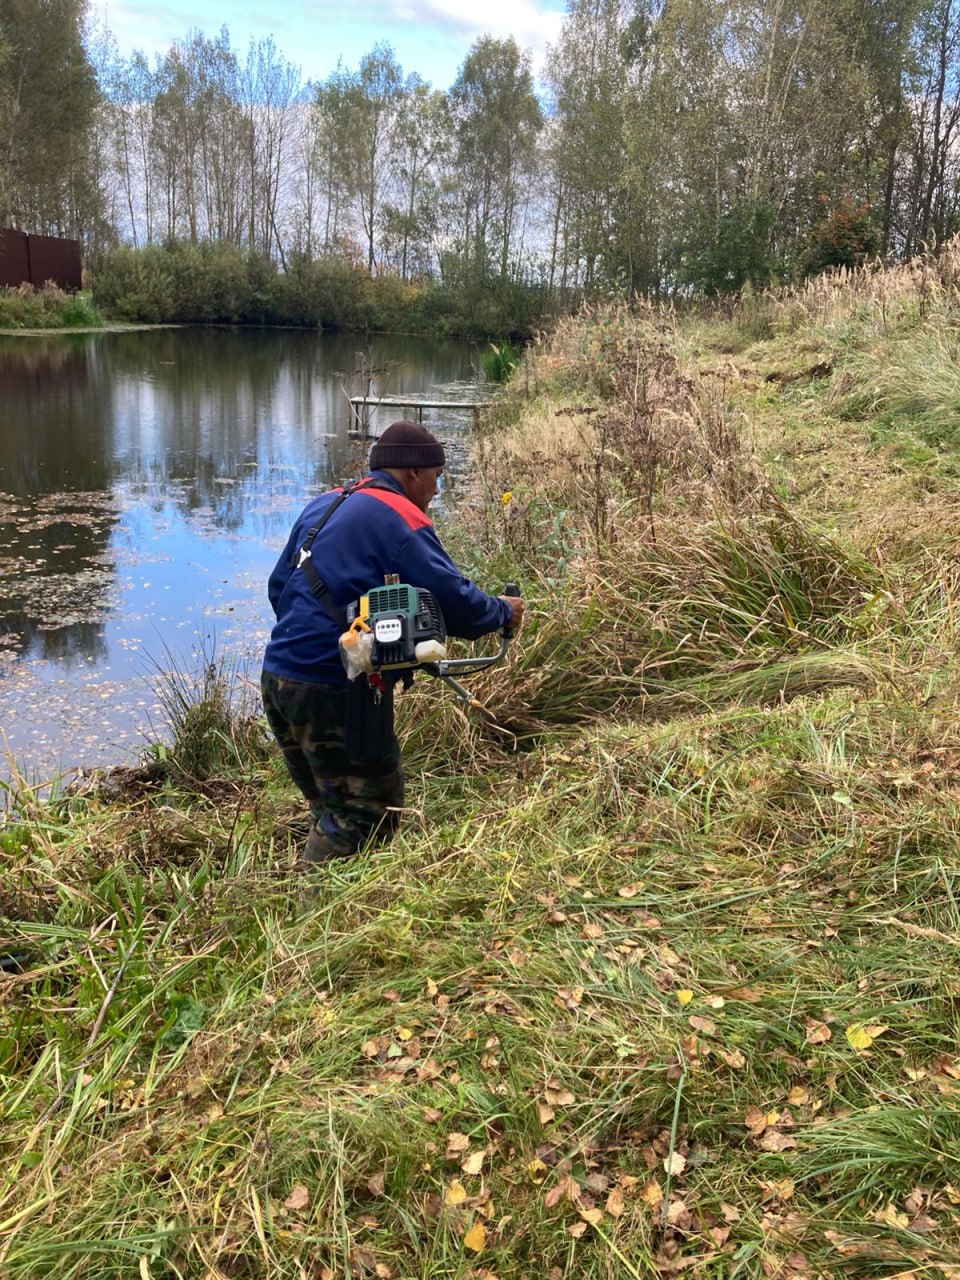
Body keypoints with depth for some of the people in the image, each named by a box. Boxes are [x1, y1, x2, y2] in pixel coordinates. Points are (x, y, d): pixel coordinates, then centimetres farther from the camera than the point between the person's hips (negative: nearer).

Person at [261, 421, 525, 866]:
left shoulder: (323, 505, 14)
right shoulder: (400, 521, -10)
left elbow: (278, 586, 20)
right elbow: (456, 603, -12)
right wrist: (503, 611, 6)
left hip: (278, 678, 9)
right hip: (334, 692, -9)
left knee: (331, 810, 20)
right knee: (367, 817, 2)